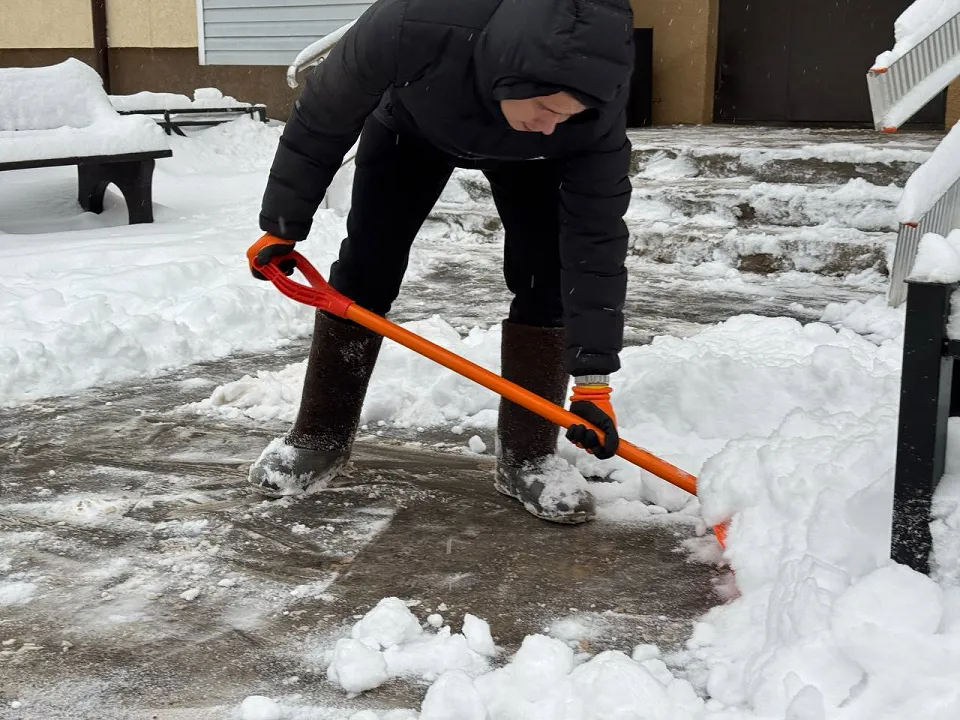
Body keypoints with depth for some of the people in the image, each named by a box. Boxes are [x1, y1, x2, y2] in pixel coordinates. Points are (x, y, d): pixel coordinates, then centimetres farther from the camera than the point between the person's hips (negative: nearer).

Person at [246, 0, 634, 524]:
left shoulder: (593, 109, -40)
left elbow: (597, 238, -32)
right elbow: (321, 117, -26)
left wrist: (593, 377, -33)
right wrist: (282, 225, -16)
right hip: (413, 123, 0)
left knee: (546, 273, -15)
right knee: (366, 265, -3)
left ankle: (526, 458, -3)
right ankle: (319, 437, 13)